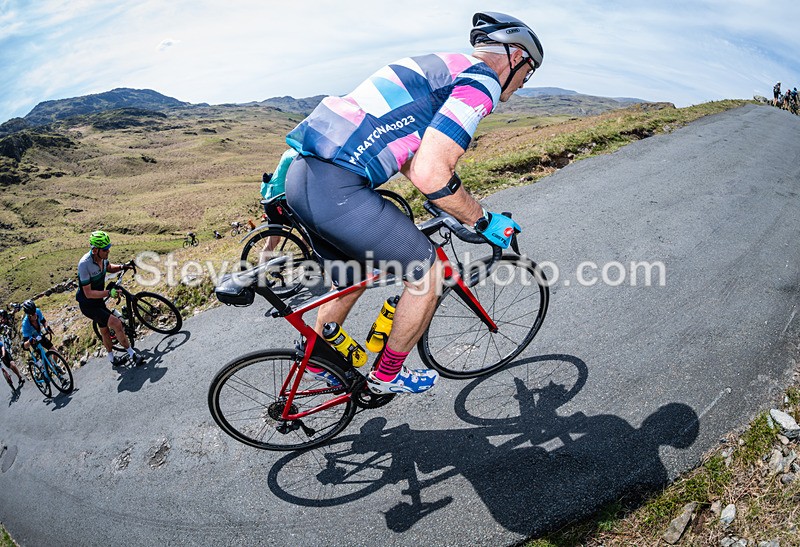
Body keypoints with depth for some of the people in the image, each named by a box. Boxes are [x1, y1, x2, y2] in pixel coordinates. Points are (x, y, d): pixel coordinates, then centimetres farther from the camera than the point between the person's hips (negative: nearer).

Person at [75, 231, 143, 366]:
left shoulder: (102, 257, -10)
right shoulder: (84, 264, -32)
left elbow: (109, 268, 16)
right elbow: (88, 293, -30)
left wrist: (122, 267, -2)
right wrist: (109, 293, -39)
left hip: (98, 300, 9)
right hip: (88, 305, -9)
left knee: (105, 330, 22)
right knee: (116, 324, -21)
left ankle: (112, 358, 40)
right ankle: (132, 354, -8)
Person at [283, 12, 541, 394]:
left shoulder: (441, 68, 26)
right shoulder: (482, 81, -3)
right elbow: (429, 173, -16)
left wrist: (443, 206, 36)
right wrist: (484, 221, -1)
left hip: (304, 175, 10)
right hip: (336, 189, -10)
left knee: (350, 280, 28)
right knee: (428, 272, 8)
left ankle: (318, 361, 47)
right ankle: (387, 375, 26)